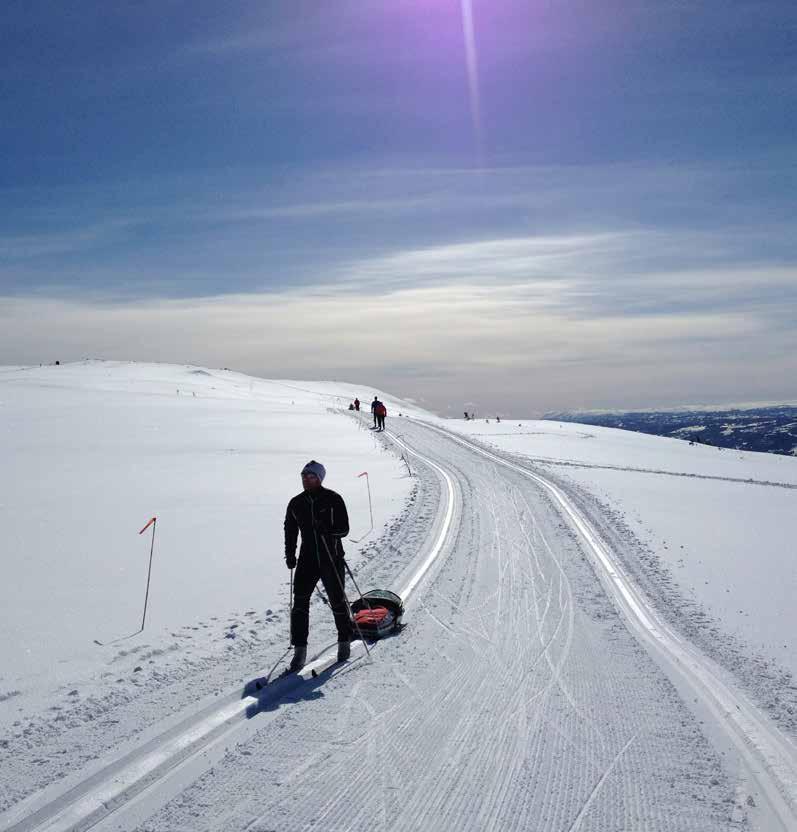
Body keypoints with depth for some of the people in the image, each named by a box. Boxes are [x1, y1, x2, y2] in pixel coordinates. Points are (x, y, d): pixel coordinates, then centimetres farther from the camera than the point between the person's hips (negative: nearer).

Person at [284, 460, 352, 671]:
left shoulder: (333, 500, -7)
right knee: (300, 603, -6)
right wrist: (290, 554, 6)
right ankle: (300, 649, 1)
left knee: (337, 601, 7)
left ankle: (345, 642, 28)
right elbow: (290, 530, 17)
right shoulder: (296, 504, 5)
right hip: (307, 560, 3)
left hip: (332, 559, -3)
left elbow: (344, 529, -8)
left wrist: (326, 529, -26)